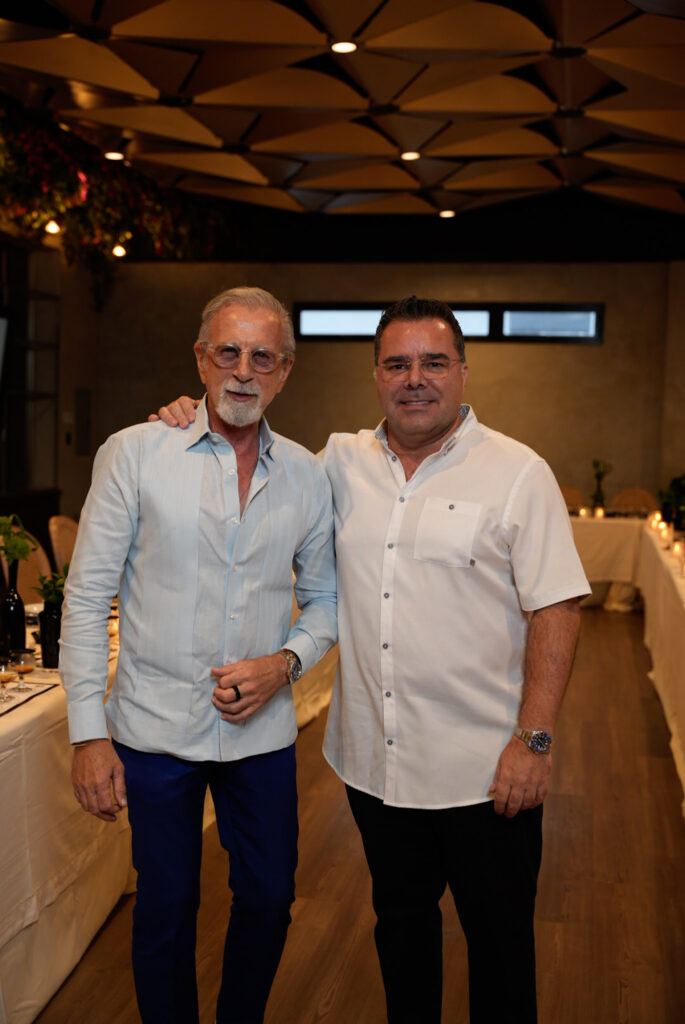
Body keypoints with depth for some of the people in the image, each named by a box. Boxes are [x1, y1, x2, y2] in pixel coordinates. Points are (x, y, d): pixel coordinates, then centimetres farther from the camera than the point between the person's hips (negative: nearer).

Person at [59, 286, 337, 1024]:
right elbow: (86, 598, -6)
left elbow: (324, 597, 11)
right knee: (166, 908, 11)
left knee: (269, 900, 15)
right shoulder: (134, 453, -7)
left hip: (262, 730, 3)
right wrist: (88, 734, -10)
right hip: (155, 728, -3)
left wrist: (286, 661, -10)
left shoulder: (306, 474, 2)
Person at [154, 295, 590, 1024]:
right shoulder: (342, 461, 5)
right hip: (375, 762, 4)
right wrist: (197, 423, 5)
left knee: (498, 939, 10)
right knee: (400, 922, 21)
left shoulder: (518, 474, -8)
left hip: (484, 771, -4)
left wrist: (534, 740, -16)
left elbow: (555, 611, -10)